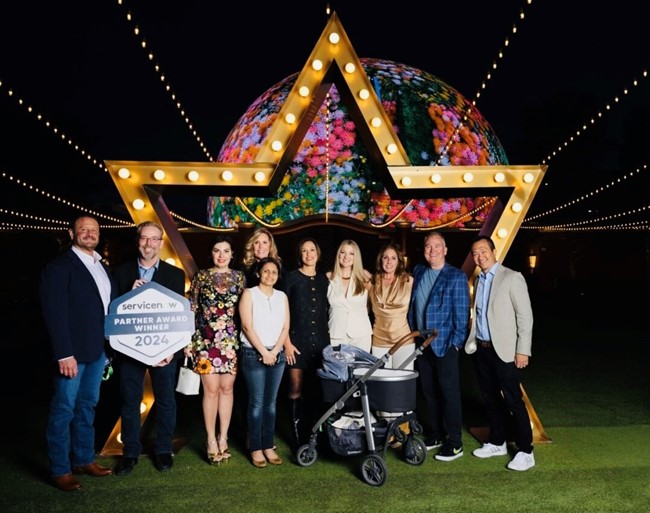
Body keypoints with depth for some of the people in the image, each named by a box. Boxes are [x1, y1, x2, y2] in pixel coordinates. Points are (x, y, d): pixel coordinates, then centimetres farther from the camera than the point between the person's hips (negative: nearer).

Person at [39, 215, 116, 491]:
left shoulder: (102, 267, 12)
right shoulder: (59, 266, -10)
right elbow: (55, 313, -15)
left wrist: (110, 345, 6)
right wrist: (64, 354, -20)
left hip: (97, 350, 7)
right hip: (71, 352, -7)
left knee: (87, 406, 17)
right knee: (63, 410, 4)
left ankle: (84, 459, 30)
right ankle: (59, 469, 17)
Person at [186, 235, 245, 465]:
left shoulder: (239, 277, 7)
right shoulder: (201, 276, 3)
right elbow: (191, 310, 3)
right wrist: (188, 341, -1)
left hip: (231, 340, 2)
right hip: (206, 340, -2)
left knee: (227, 388, 6)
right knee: (211, 389, -2)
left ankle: (223, 437, 17)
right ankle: (211, 440, 10)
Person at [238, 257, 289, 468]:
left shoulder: (282, 296, 11)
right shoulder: (249, 294, -1)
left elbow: (285, 327, 7)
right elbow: (247, 326, -8)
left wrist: (274, 351, -6)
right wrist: (263, 352, -12)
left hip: (277, 354, 4)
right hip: (254, 354, -4)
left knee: (271, 402, 8)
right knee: (257, 403, -2)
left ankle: (268, 446, 15)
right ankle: (256, 449, 7)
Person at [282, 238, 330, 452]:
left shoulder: (324, 279, 11)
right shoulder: (291, 277, 0)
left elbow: (326, 311, 14)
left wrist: (329, 340, 9)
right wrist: (286, 342, -9)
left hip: (321, 341, 3)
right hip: (298, 340, -3)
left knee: (317, 389, 6)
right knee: (297, 390, 0)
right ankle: (297, 437, 9)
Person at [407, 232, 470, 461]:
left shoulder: (456, 276, -6)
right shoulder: (418, 272, 10)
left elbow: (462, 313, -8)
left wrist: (456, 342, -12)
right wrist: (413, 334, 11)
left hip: (444, 345, -5)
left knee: (449, 392, 1)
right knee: (429, 392, 13)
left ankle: (454, 443, 12)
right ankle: (434, 435, 27)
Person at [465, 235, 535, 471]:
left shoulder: (512, 277, -9)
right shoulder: (478, 280, 12)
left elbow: (525, 315, -11)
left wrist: (523, 350, -14)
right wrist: (472, 341, 7)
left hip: (503, 350, -7)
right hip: (481, 349, 7)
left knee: (513, 400, -2)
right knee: (490, 398, 15)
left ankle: (525, 451, 10)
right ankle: (497, 443, 28)